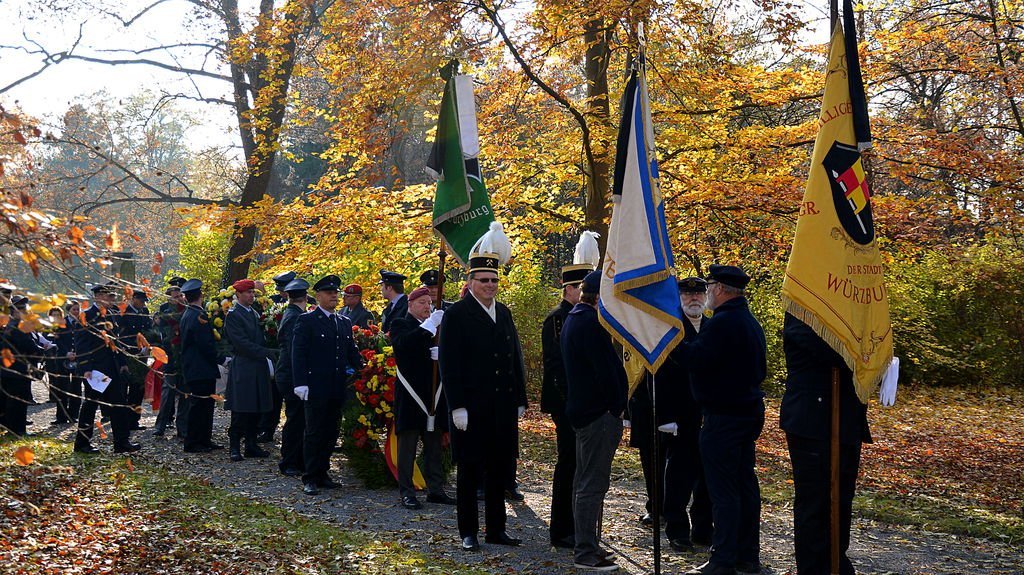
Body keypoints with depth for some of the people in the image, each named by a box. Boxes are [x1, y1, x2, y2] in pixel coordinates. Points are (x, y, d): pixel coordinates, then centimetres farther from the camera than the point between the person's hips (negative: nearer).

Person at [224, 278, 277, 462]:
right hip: (242, 369, -7)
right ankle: (235, 447, 3)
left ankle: (251, 445, 16)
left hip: (258, 367, 8)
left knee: (256, 409, 10)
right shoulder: (232, 315, -9)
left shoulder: (255, 313, 16)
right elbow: (243, 344, -17)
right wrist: (270, 352, -18)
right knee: (240, 410, -4)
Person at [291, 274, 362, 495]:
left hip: (337, 389, 6)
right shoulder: (307, 321, -3)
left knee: (330, 433, 10)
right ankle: (310, 479, 3)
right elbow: (298, 354, -8)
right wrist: (300, 383, -16)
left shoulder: (344, 323, 15)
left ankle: (322, 474, 19)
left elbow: (352, 353, 18)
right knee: (314, 433, -2)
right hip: (316, 388, -6)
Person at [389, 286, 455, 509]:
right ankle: (406, 493, 2)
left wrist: (440, 353, -11)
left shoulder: (437, 325, 16)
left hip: (434, 396, 6)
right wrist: (429, 325, -27)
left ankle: (435, 489, 18)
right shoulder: (400, 324, -1)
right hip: (410, 397, -6)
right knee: (408, 444, -2)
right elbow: (404, 344, -23)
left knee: (434, 445, 10)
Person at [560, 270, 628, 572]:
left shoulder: (573, 319, 14)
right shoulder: (591, 322, -18)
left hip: (581, 409, 11)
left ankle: (584, 545, 25)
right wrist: (617, 407, -11)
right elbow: (606, 368, -20)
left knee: (584, 481, 16)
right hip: (599, 412, -11)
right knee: (593, 484, -6)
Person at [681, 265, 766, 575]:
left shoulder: (722, 322, -18)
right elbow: (760, 369, 20)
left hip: (723, 417, -10)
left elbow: (696, 359, -23)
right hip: (750, 411, 10)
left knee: (723, 490, -6)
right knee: (745, 485, 14)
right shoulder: (751, 322, 14)